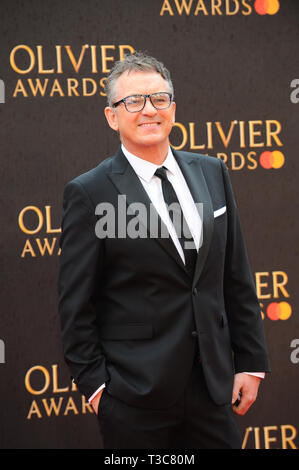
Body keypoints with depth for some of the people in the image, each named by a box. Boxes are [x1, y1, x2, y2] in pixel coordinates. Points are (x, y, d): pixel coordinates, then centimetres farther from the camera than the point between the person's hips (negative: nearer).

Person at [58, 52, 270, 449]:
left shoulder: (211, 173, 8)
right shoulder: (89, 193, -7)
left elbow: (237, 278, 10)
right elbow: (76, 304, -6)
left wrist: (251, 361, 7)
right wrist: (94, 384, -8)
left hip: (213, 386, 4)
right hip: (136, 397, -4)